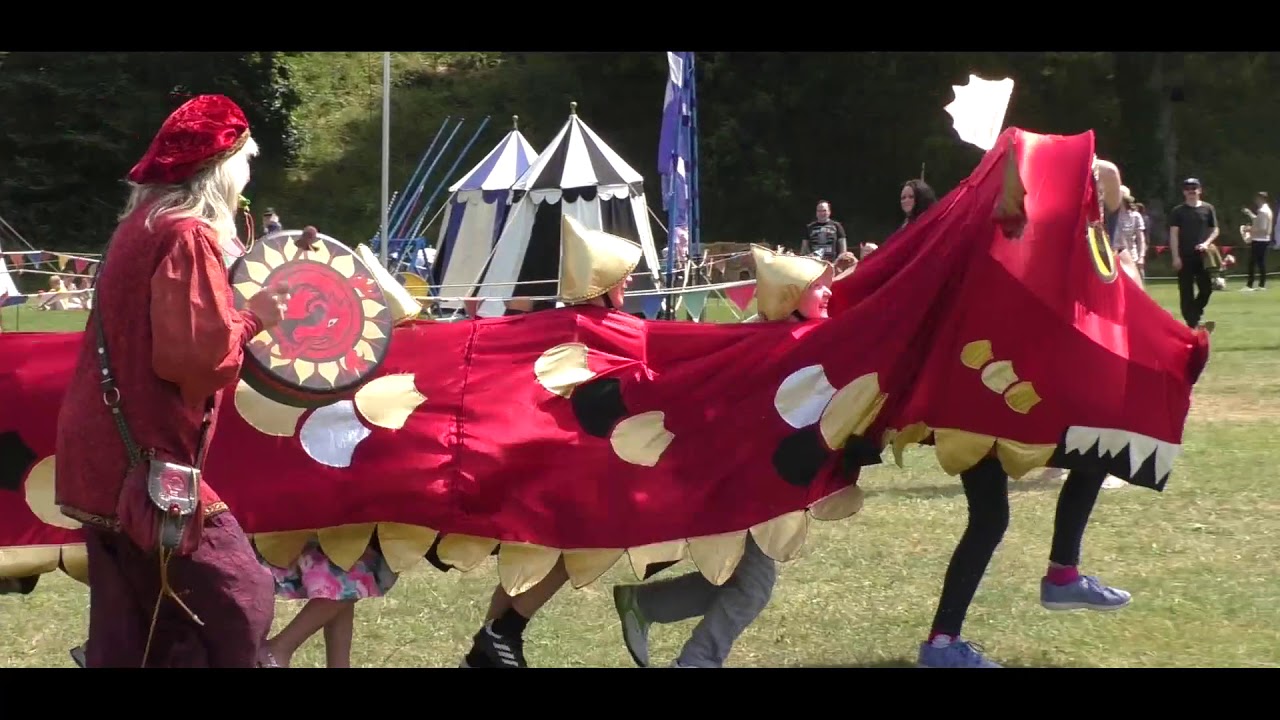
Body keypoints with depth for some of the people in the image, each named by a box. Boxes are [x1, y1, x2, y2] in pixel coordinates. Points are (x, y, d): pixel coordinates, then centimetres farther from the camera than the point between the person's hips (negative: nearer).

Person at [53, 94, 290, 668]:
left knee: (134, 624, 13)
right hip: (147, 456, -10)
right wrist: (253, 318, -8)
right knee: (233, 601, -7)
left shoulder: (144, 225, 15)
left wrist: (236, 311, 12)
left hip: (113, 453, 10)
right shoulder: (187, 237, -15)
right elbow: (195, 353, -23)